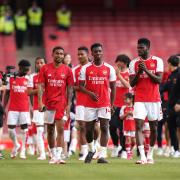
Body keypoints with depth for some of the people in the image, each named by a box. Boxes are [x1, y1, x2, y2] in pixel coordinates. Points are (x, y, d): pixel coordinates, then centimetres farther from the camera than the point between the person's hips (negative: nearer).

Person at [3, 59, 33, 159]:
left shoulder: (28, 79, 4)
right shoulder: (11, 78, 5)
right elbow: (7, 94, 9)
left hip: (24, 109, 0)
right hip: (12, 108, 0)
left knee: (24, 129, -1)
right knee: (10, 129, -4)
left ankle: (23, 150, 9)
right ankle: (16, 145, 21)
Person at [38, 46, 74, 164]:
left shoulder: (67, 70, 2)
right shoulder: (45, 69, 3)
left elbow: (70, 88, 3)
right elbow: (41, 86, 0)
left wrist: (69, 104, -4)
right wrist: (40, 102, -10)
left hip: (61, 102, -2)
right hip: (48, 103, 2)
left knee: (60, 128, -13)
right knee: (50, 130, 9)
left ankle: (58, 155, -18)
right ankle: (53, 155, 19)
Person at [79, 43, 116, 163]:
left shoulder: (109, 68, 4)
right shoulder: (86, 68, 2)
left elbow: (113, 88, 7)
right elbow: (81, 86, 2)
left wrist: (112, 104, 2)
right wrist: (90, 93, -17)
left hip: (105, 104, 0)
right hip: (90, 104, 1)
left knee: (104, 128, -8)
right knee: (89, 129, 5)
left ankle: (102, 155, -10)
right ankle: (91, 150, 30)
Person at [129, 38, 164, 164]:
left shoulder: (157, 61, 1)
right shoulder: (134, 63, 6)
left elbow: (159, 80, -8)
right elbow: (132, 83, 3)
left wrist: (146, 70, -17)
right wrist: (139, 72, -12)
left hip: (154, 99, 0)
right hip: (140, 100, 0)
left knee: (153, 126, 6)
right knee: (138, 126, -14)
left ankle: (150, 155, 20)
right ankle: (142, 156, -20)